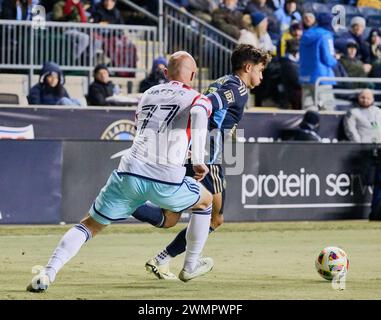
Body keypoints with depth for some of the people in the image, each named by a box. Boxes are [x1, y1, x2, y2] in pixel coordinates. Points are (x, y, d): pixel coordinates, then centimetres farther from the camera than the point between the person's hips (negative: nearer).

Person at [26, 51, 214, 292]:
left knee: (90, 224, 12)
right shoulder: (199, 99, 10)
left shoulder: (149, 94, 25)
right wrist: (198, 161, -14)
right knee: (206, 201, 28)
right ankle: (191, 266, 35)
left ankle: (48, 273, -9)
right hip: (167, 181, -3)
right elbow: (198, 114, -14)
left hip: (129, 172, 3)